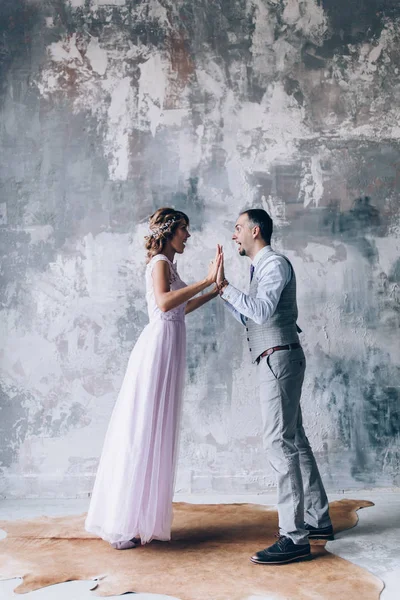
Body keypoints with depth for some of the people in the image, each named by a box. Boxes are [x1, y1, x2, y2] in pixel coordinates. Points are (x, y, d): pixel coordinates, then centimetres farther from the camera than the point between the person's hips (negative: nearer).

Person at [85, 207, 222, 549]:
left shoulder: (166, 264, 20)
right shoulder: (160, 262, -8)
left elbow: (180, 308, 31)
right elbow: (164, 303, -26)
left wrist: (215, 291, 34)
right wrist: (206, 280, -25)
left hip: (167, 346, 9)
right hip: (160, 344, -9)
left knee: (153, 431, 11)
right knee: (144, 431, -7)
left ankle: (137, 518, 20)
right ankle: (125, 526, -1)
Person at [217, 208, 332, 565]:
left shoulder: (275, 264, -9)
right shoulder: (261, 269, 20)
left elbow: (261, 311, -23)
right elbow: (250, 318, 24)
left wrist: (225, 286, -19)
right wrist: (222, 291, 21)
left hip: (280, 359, -10)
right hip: (274, 361, 10)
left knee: (280, 441, -13)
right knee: (294, 440, 13)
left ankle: (294, 538, -11)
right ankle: (318, 519, 23)